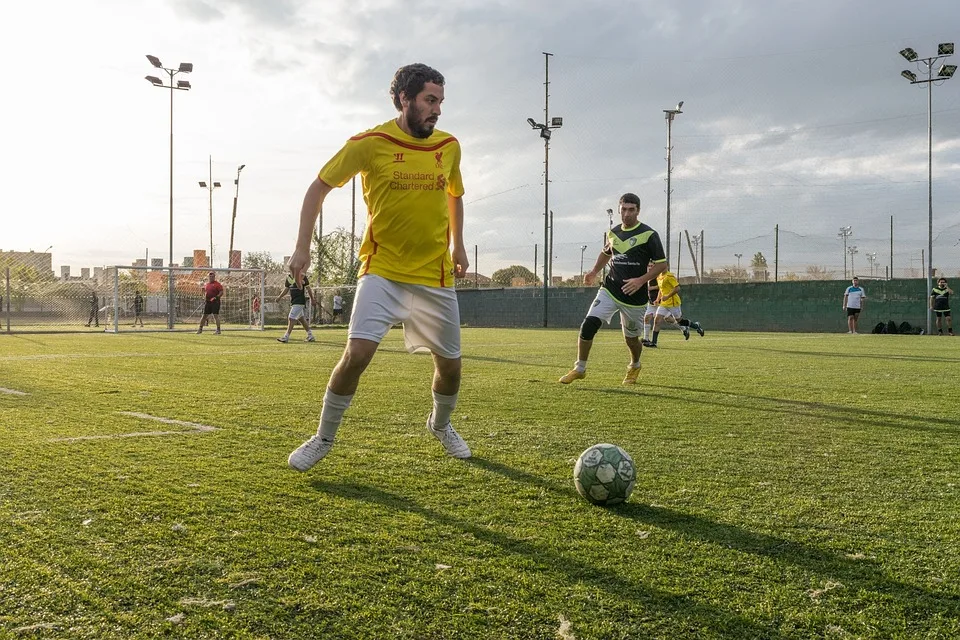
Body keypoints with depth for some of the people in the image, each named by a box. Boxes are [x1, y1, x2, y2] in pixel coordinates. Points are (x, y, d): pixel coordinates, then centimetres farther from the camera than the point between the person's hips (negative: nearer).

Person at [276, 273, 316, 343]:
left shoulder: (302, 277, -9)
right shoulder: (288, 278, 10)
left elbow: (308, 288, -1)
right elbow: (286, 289, 17)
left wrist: (312, 299, 6)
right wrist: (279, 297, 5)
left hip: (299, 302, -7)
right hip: (293, 302, 7)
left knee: (291, 319, -12)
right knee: (301, 319, 12)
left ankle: (286, 337, -11)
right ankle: (310, 336, 21)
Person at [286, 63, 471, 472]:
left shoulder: (449, 146, 3)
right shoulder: (369, 144, -9)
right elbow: (319, 188, -1)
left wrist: (458, 247, 17)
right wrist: (302, 248, -6)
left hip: (436, 274, 4)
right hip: (381, 270, -4)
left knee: (449, 362, 8)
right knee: (357, 353, -17)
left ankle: (440, 424, 39)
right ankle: (323, 440, 4)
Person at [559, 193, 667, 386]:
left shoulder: (648, 235, -8)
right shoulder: (613, 233, 8)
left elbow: (661, 264, -8)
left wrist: (641, 280, -20)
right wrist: (594, 271, 15)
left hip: (634, 296, -3)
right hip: (609, 290, 4)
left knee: (631, 338, 9)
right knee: (589, 324, -15)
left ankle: (634, 367, 41)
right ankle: (579, 368, -2)